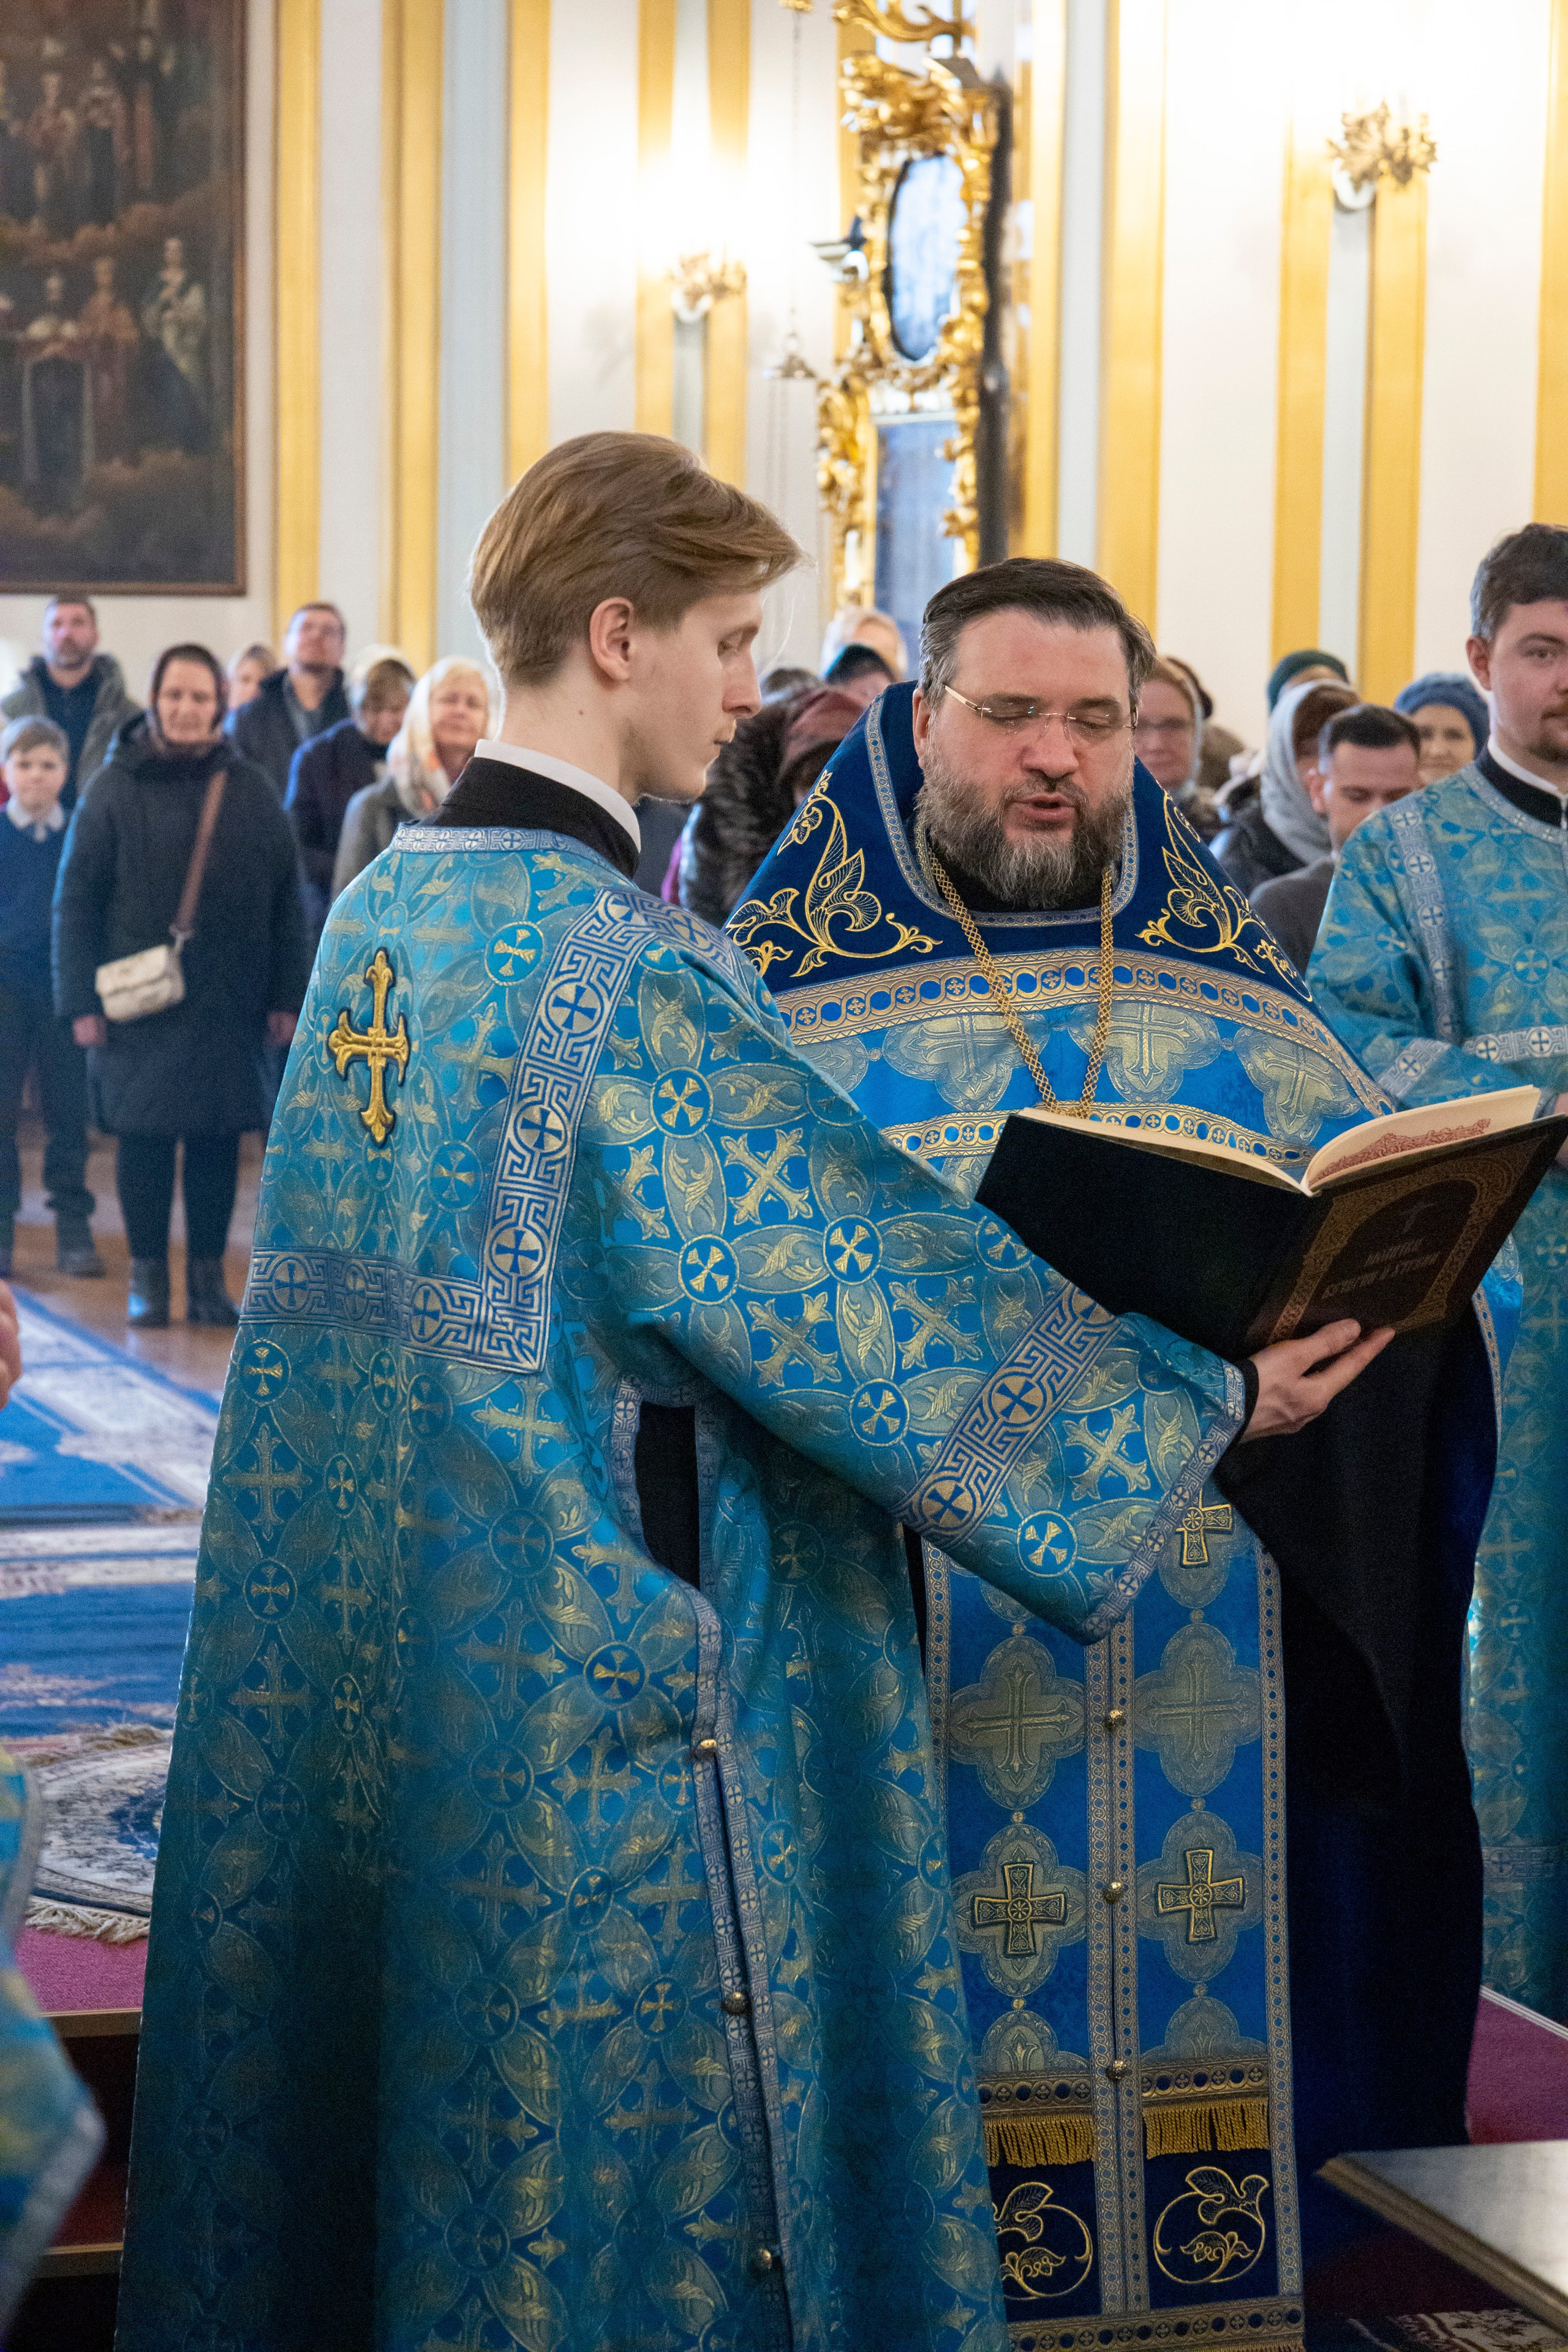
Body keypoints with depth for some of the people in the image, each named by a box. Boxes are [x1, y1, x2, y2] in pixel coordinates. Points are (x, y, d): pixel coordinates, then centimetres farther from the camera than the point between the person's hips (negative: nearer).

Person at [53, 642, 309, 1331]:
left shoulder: (250, 789, 6)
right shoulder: (115, 787, 0)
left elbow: (287, 899, 8)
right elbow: (76, 899, 0)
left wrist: (287, 996, 4)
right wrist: (80, 1001, -6)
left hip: (229, 1004, 2)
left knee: (218, 1139, 5)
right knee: (144, 1138, 2)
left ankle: (208, 1274, 16)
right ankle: (147, 1275, 14)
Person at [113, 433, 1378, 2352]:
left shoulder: (381, 908, 7)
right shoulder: (622, 964, -20)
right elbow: (862, 1268, -17)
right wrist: (1203, 1399, -7)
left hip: (342, 1666, 9)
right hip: (590, 1671, -8)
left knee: (373, 2096, 18)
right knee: (604, 2112, 5)